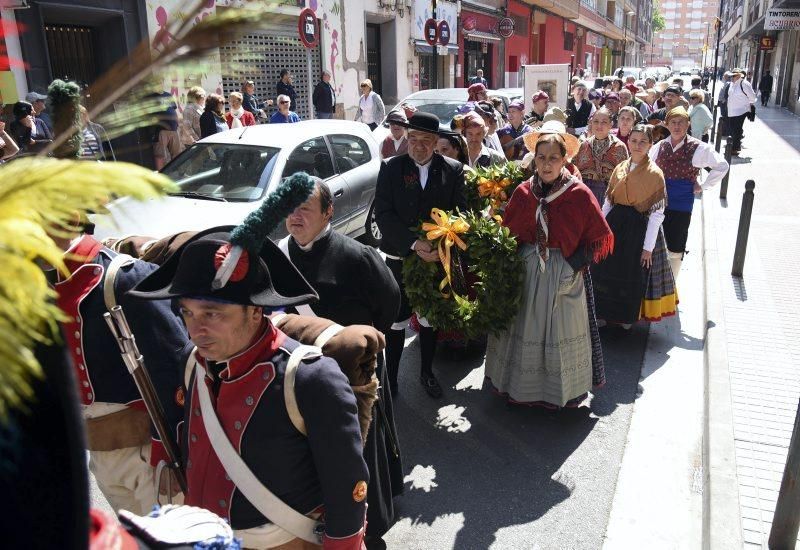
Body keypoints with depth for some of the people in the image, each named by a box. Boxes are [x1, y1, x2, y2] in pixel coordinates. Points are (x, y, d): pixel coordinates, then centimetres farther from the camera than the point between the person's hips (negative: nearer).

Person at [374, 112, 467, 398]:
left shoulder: (452, 170, -1)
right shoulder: (391, 168, -4)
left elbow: (460, 213, -4)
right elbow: (383, 214, -10)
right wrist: (414, 243, -22)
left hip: (438, 257, 2)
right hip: (400, 257, -1)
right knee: (397, 321, 5)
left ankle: (427, 372, 34)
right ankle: (390, 377, 22)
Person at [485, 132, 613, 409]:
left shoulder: (579, 194, -8)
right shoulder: (523, 192, 0)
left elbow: (601, 238, -3)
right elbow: (507, 233, 9)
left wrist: (575, 263, -11)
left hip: (564, 275, -2)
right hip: (526, 271, 3)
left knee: (561, 331, 8)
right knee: (523, 328, 11)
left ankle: (561, 390, 30)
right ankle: (521, 384, 31)